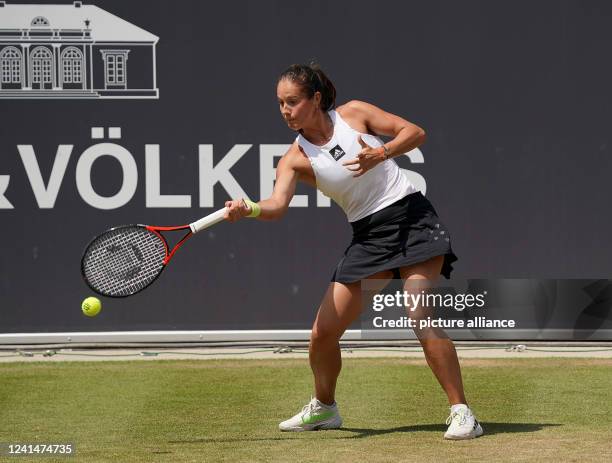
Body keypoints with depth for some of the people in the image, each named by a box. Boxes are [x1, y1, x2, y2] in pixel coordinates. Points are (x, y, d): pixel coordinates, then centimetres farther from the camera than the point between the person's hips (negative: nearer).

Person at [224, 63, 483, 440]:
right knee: (323, 333, 0)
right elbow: (277, 206, -18)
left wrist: (381, 153, -21)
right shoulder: (295, 159, -1)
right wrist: (248, 209, -39)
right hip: (369, 235, 4)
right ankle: (324, 408, 26)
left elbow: (415, 132, -3)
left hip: (412, 216, -4)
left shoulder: (354, 113, -4)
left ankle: (461, 412, -11)